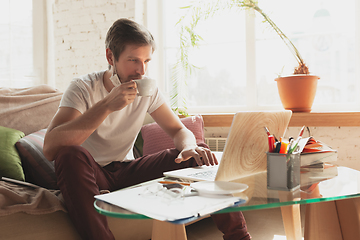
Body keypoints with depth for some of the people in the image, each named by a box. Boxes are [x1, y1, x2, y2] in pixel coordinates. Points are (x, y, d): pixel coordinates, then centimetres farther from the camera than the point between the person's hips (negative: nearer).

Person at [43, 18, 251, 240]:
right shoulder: (83, 88, -16)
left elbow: (179, 130, 3)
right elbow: (50, 147, -30)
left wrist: (190, 147, -22)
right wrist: (107, 105, -36)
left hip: (127, 171, 4)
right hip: (93, 175, -4)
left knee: (198, 153, -11)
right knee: (72, 154, -37)